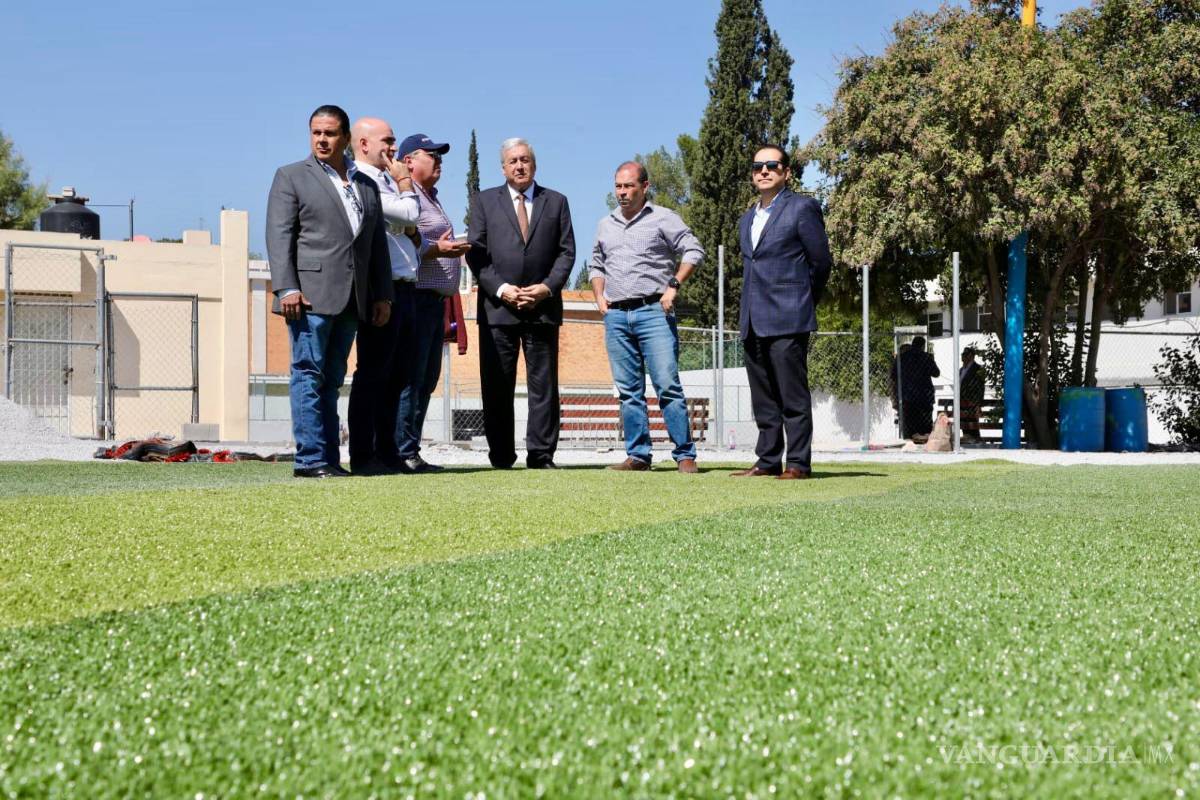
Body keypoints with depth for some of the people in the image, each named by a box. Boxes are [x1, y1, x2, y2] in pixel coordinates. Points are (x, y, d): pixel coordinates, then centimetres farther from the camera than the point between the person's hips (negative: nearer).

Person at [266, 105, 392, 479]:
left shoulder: (366, 185, 19)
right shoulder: (291, 177, 5)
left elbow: (377, 243, 20)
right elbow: (279, 236, -4)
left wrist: (383, 294, 13)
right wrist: (286, 288, -15)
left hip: (351, 300, 5)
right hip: (310, 294, -5)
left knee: (331, 380, 7)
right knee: (308, 375, -7)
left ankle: (329, 459, 7)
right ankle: (310, 459, -8)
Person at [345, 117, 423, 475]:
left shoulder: (386, 181, 22)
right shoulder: (361, 181, -9)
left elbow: (410, 229, 25)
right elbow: (409, 214, -16)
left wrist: (414, 236, 1)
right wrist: (405, 182, 2)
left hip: (403, 289, 9)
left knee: (396, 375, 10)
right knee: (373, 373, -7)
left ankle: (387, 452, 15)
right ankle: (363, 456, -4)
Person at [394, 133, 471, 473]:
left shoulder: (432, 199, 24)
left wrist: (454, 251, 19)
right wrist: (436, 250, -20)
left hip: (436, 300, 10)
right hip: (417, 297, -10)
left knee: (427, 379, 9)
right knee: (411, 378, -10)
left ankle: (411, 453, 12)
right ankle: (404, 452, -9)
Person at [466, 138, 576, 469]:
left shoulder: (556, 202, 14)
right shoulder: (485, 201, 11)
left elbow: (566, 252, 7)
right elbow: (476, 253, 3)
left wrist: (548, 287, -8)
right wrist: (501, 289, -10)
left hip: (544, 307, 1)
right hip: (497, 308, -1)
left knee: (544, 385, 0)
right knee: (497, 387, 0)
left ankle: (541, 456, 4)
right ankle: (501, 459, 5)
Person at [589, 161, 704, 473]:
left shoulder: (662, 218, 2)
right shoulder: (605, 225, 18)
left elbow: (694, 251, -2)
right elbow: (596, 265, 27)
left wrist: (673, 286, -11)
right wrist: (599, 295, 11)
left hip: (653, 311, -5)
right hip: (616, 316, 5)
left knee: (668, 385, -10)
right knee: (628, 390, 5)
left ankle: (685, 455, -7)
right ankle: (637, 455, 10)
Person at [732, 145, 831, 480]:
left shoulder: (802, 208, -1)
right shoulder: (748, 219, 20)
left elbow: (821, 261, 0)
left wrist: (802, 302, 9)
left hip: (787, 320, -7)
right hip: (753, 322, 7)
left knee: (793, 395, -6)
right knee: (763, 398, 9)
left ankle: (798, 462, -4)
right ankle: (768, 461, 14)